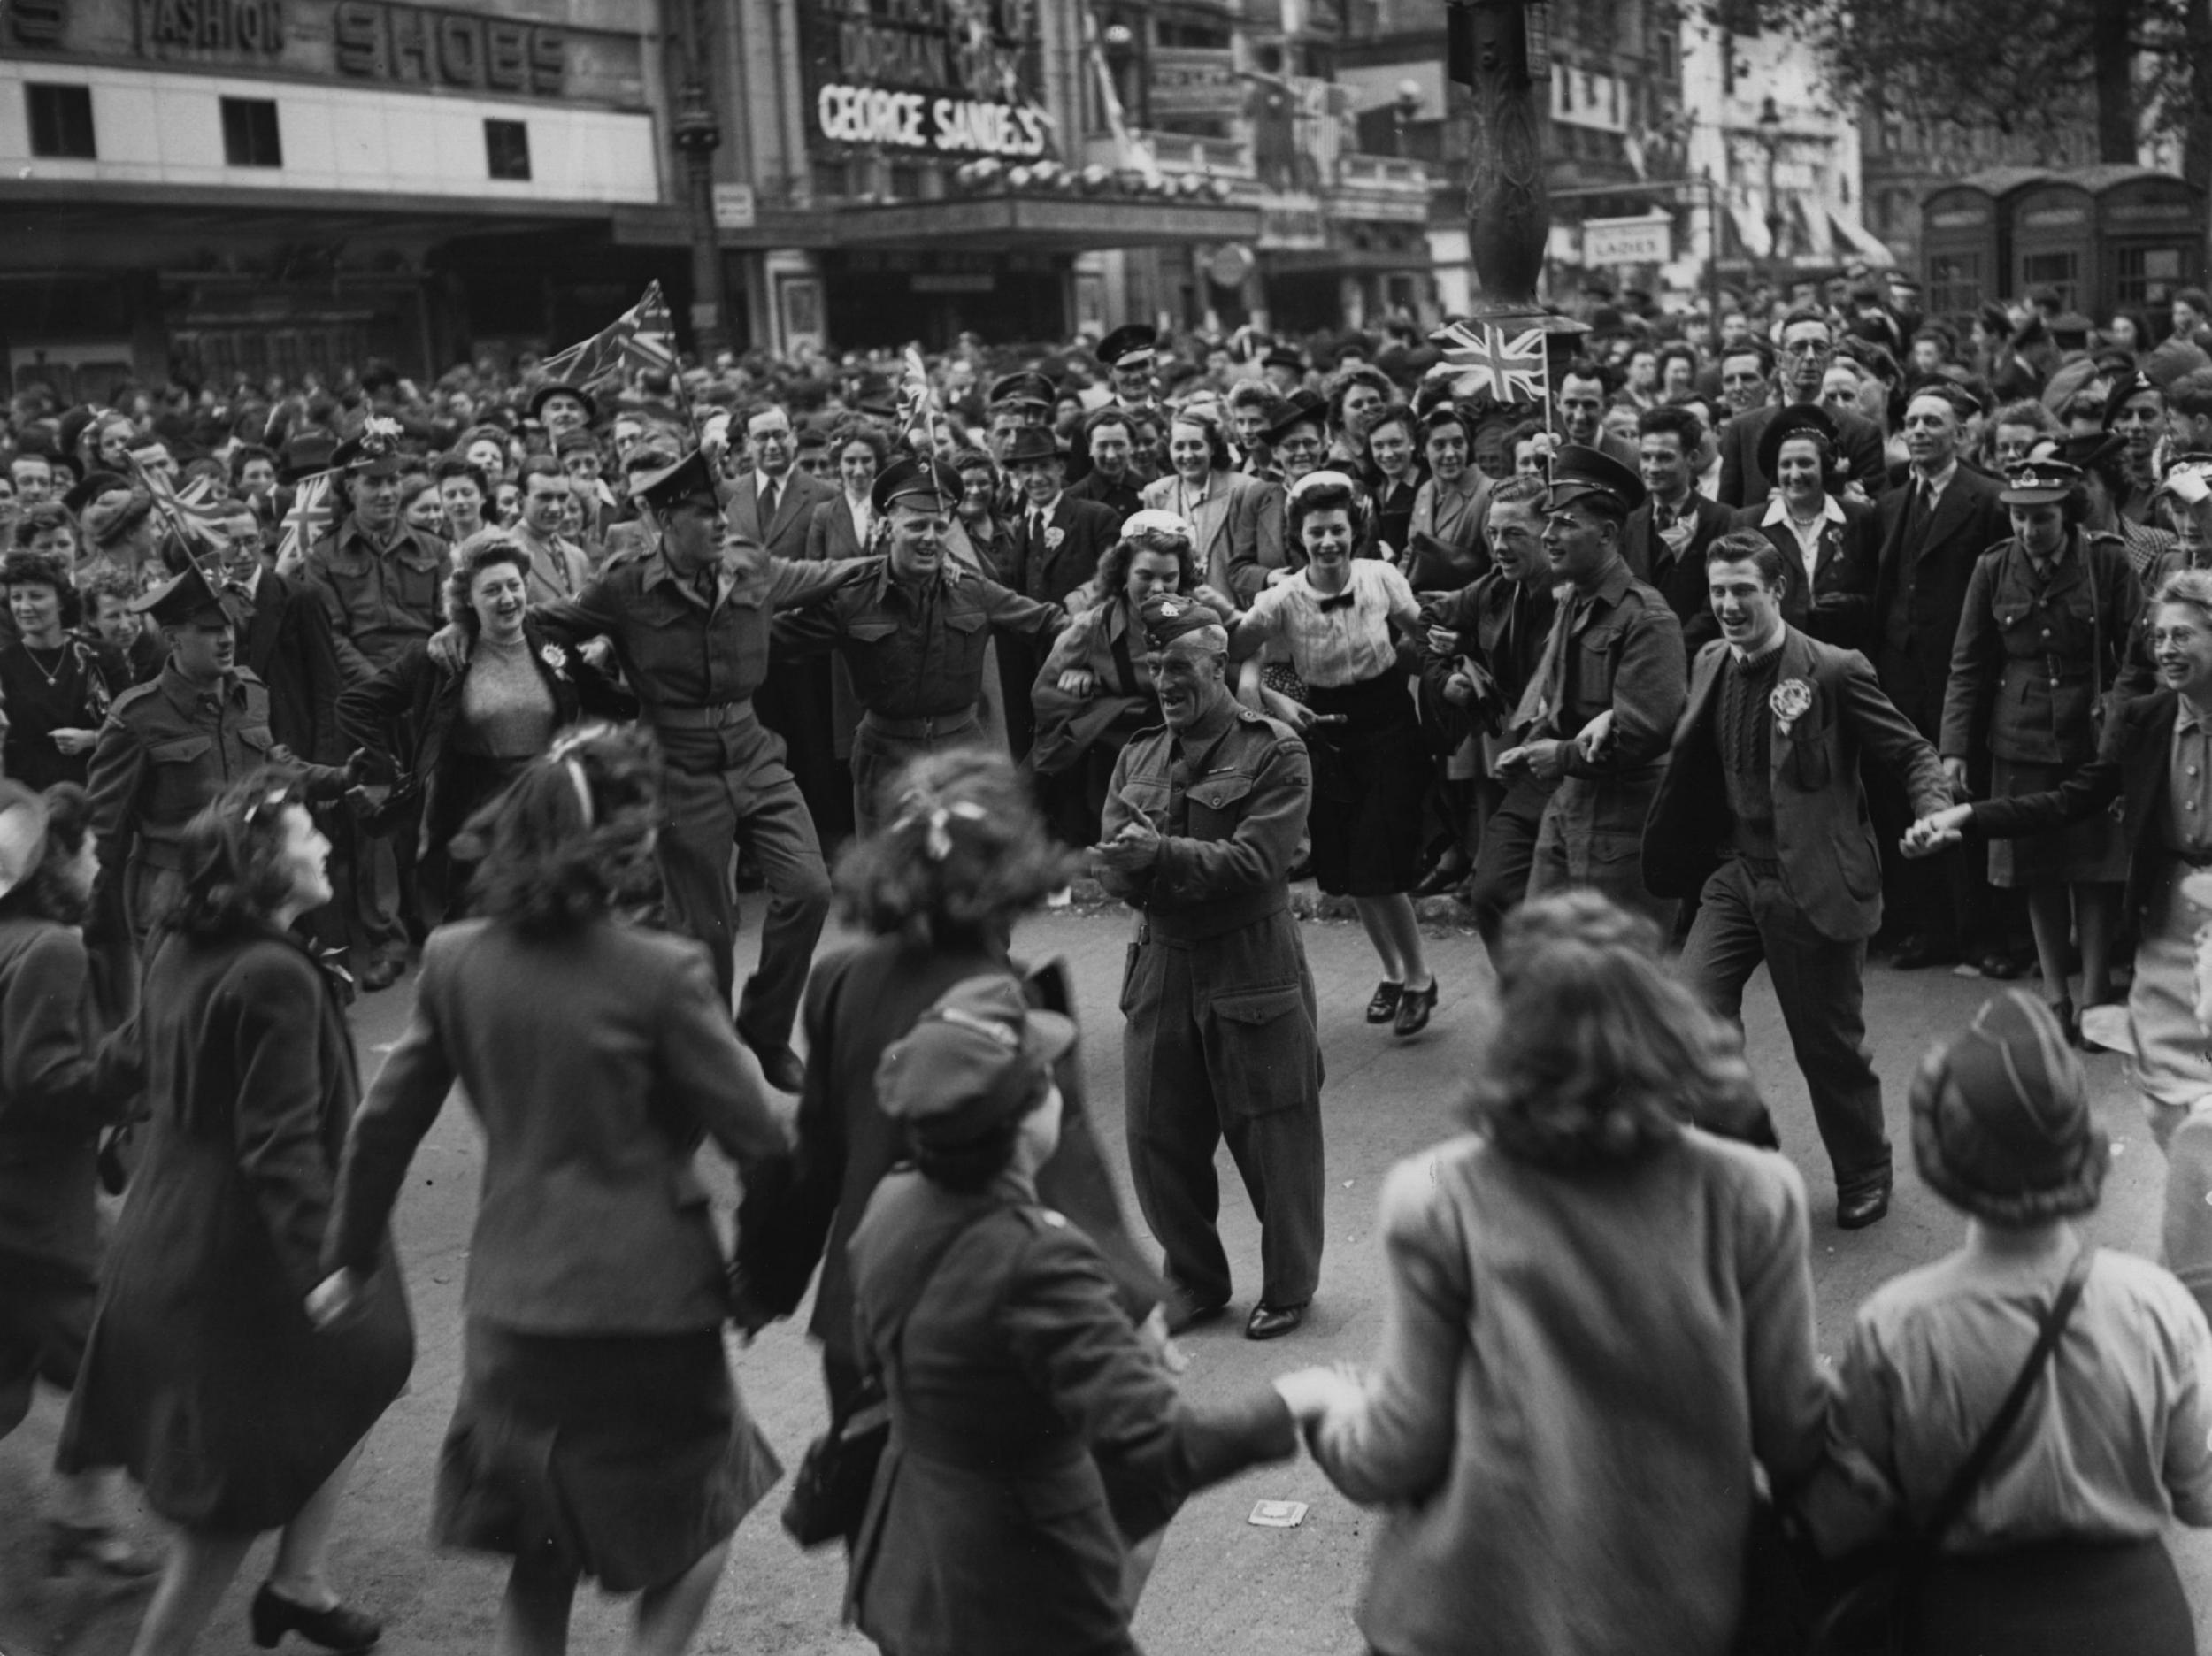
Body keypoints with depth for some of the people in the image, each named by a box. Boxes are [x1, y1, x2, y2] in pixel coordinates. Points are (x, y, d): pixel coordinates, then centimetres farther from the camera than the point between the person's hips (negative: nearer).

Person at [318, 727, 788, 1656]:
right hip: (645, 1300, -4)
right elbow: (756, 1140, -14)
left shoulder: (455, 961, -3)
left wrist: (350, 1256, 17)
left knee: (544, 1552, 21)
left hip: (511, 1309, 5)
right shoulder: (661, 974, -18)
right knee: (701, 1513, 19)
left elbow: (385, 1125, 4)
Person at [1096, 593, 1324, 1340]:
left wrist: (1163, 855, -22)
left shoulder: (1275, 753, -6)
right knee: (1158, 1138, 9)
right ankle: (1193, 1281, 28)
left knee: (1272, 1137, 5)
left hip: (1252, 965, -5)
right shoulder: (1139, 755, 10)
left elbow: (1257, 860, -16)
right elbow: (1112, 862, 2)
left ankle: (1288, 1286, 25)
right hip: (1160, 964, 5)